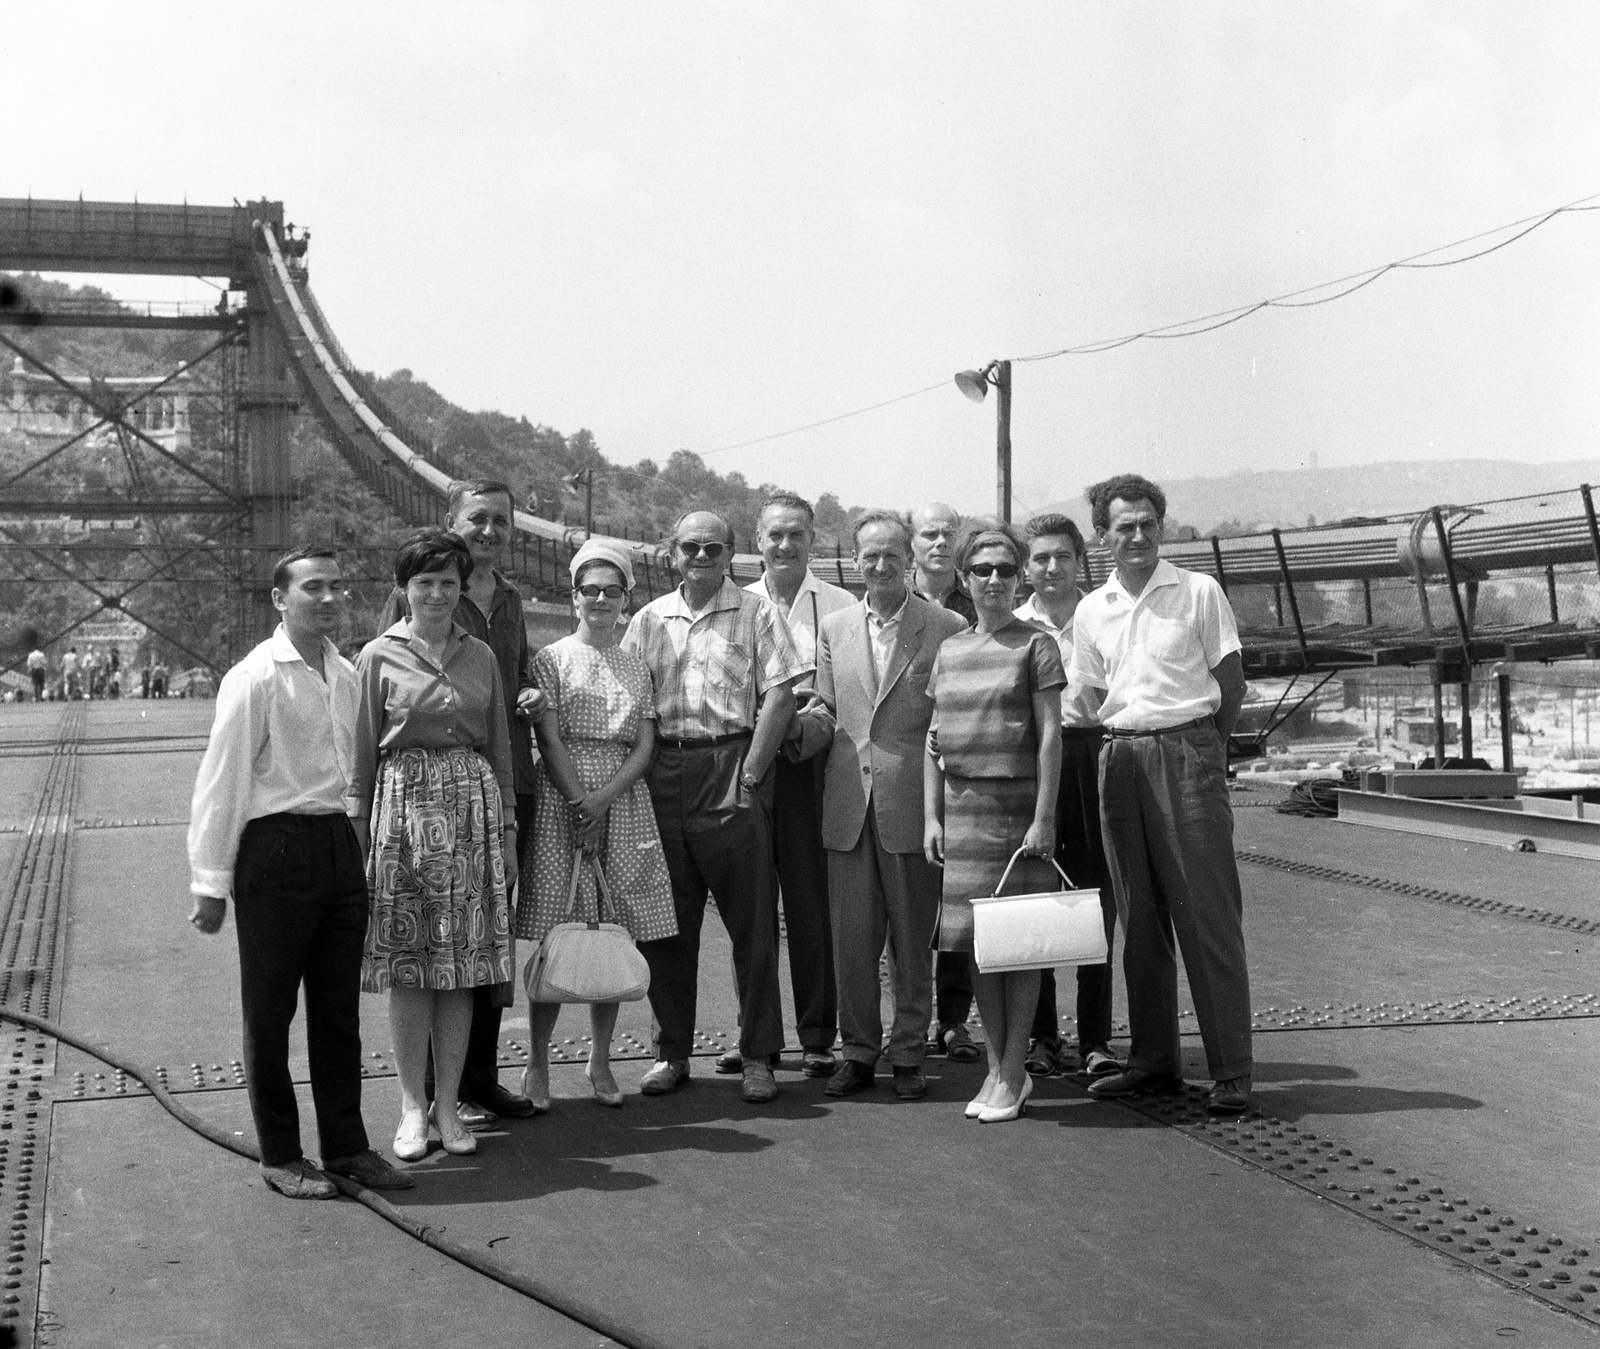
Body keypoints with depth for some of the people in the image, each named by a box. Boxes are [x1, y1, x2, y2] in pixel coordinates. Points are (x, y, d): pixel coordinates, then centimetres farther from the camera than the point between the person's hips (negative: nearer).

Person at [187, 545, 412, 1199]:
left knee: (339, 1006, 13)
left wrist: (357, 842, 12)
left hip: (339, 843, 7)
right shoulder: (255, 678, -11)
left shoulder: (345, 675, 10)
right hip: (277, 846, -6)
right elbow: (221, 783, -10)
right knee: (269, 1010, 5)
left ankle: (345, 1144, 23)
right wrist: (211, 882, -11)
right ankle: (280, 1157, 16)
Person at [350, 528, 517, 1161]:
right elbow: (361, 753, 3)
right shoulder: (379, 657, 2)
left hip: (473, 808, 3)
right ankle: (412, 1106, 10)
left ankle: (448, 1104, 12)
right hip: (404, 805, -2)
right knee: (408, 965, 0)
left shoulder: (481, 657, 10)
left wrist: (508, 827, 10)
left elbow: (500, 747, 13)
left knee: (462, 965, 3)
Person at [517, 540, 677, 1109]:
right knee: (554, 939, -4)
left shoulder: (637, 667, 13)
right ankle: (537, 1064, 5)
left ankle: (600, 1062, 16)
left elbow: (645, 748, 5)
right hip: (561, 797, -3)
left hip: (622, 801, 3)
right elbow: (549, 741, -5)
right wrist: (581, 801, -15)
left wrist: (603, 800, -9)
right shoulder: (551, 659, 3)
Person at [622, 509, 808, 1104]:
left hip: (732, 770, -3)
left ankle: (758, 1056, 8)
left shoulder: (756, 614, 3)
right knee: (666, 924, 7)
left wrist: (749, 775, -11)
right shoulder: (648, 620, 13)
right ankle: (672, 1052, 18)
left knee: (751, 921, 0)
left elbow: (779, 696, -5)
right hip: (662, 775, 3)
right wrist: (640, 778, 0)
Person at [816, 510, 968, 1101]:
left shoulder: (946, 628, -2)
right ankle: (859, 1050, 18)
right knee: (851, 937, 6)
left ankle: (907, 1054, 17)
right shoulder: (834, 628, 11)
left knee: (912, 937, 5)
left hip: (912, 802, -3)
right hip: (847, 802, 3)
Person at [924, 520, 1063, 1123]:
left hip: (1017, 802, -5)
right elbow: (934, 740, 14)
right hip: (962, 805, 5)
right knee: (974, 939, 6)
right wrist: (931, 816, 7)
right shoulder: (949, 650, 13)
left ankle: (1013, 1074, 5)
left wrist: (1043, 818, -13)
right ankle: (996, 1066, 16)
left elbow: (1050, 734, -6)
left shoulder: (1034, 644, -1)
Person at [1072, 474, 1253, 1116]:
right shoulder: (1091, 610, 11)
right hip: (1120, 757, 4)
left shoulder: (1198, 591, 0)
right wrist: (1118, 744, 9)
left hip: (1187, 752, -4)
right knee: (1139, 916, 8)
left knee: (1207, 914, -6)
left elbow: (1231, 680, 4)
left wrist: (1201, 748, 6)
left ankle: (1231, 1072, -3)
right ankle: (1153, 1059, 17)